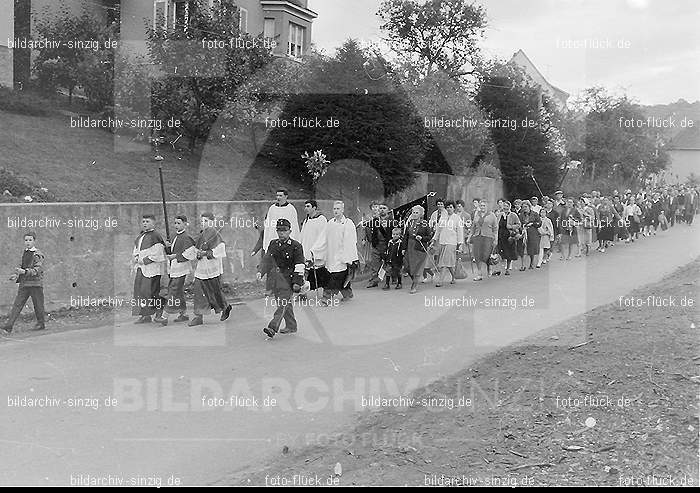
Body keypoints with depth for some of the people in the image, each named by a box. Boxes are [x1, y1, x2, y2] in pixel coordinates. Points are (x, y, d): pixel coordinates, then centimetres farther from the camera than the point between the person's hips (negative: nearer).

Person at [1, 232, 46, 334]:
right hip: (23, 283, 5)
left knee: (38, 305, 6)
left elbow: (37, 270, -18)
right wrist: (16, 276, 6)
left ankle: (41, 323, 26)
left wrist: (24, 271, -31)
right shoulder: (24, 252, 12)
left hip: (35, 283, -5)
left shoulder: (38, 254, -8)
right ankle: (9, 326, -7)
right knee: (17, 304, -2)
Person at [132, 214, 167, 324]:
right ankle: (145, 315, 11)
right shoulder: (140, 237, 18)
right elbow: (136, 251, 25)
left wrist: (144, 260, -12)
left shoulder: (155, 236, -8)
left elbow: (157, 253, -13)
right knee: (139, 289, 6)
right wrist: (137, 258, 4)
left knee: (151, 290, -11)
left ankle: (158, 314, -3)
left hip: (152, 267, -8)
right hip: (141, 268, 9)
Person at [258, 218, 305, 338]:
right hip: (276, 278, 6)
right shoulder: (273, 244, 11)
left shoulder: (296, 246, -5)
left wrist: (297, 282, -12)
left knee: (283, 303, -12)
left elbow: (299, 265, -7)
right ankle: (291, 326, 22)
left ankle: (273, 327, -21)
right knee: (286, 305, 11)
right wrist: (261, 272, 0)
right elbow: (267, 260, 15)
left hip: (288, 279, -6)